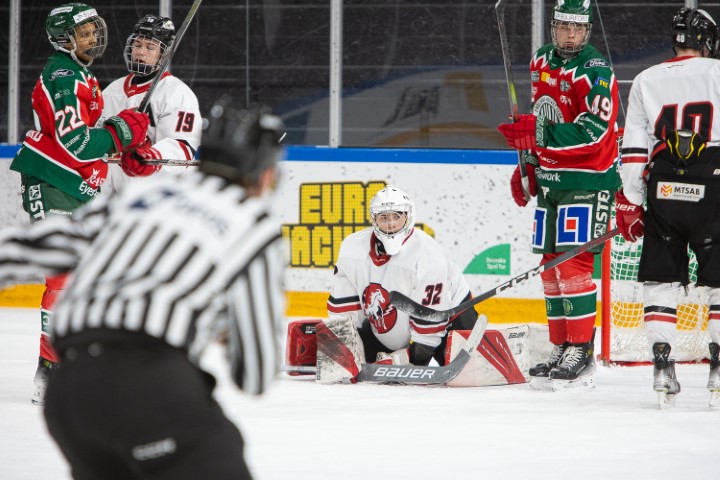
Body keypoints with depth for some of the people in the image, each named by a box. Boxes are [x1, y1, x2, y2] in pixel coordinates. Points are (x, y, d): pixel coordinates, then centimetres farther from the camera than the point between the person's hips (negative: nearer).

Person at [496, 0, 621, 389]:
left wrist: (538, 134, -31)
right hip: (551, 180, 8)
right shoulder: (542, 62, 11)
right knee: (551, 266, 9)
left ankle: (581, 354, -12)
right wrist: (527, 165, 20)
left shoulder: (596, 73, -15)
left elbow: (593, 132, -25)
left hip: (588, 181, -8)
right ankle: (560, 350, 16)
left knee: (574, 263, -15)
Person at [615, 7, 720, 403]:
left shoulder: (646, 81, 11)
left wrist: (629, 205, 10)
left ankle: (662, 365, 0)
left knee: (660, 279, 10)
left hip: (663, 191, 2)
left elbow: (633, 149, 8)